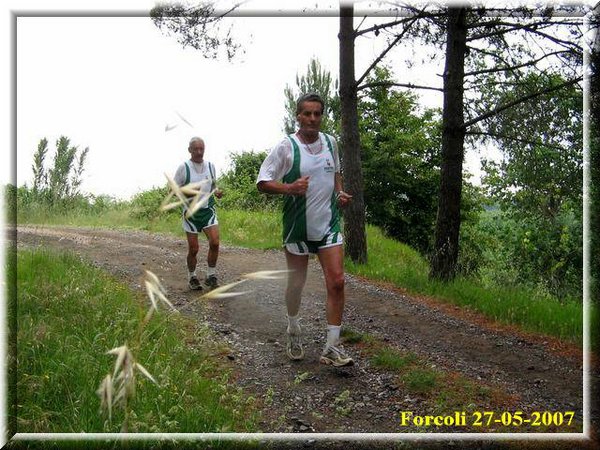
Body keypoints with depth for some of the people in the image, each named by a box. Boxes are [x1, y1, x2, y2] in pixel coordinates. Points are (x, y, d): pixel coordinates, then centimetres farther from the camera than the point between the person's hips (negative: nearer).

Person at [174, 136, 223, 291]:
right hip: (191, 212, -3)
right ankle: (192, 277, 24)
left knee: (214, 242, -12)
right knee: (193, 248, 2)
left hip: (208, 210, 3)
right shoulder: (183, 167, -7)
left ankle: (211, 275, 5)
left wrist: (216, 192, -4)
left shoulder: (211, 166, 5)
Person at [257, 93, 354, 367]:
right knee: (296, 284, 10)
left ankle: (332, 348, 1)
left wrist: (340, 192, 5)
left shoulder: (330, 142, 6)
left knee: (337, 282, -7)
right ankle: (294, 332, 37)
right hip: (298, 227, -3)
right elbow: (262, 183, -9)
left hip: (329, 224, 3)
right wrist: (289, 188, -26)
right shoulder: (286, 147, -8)